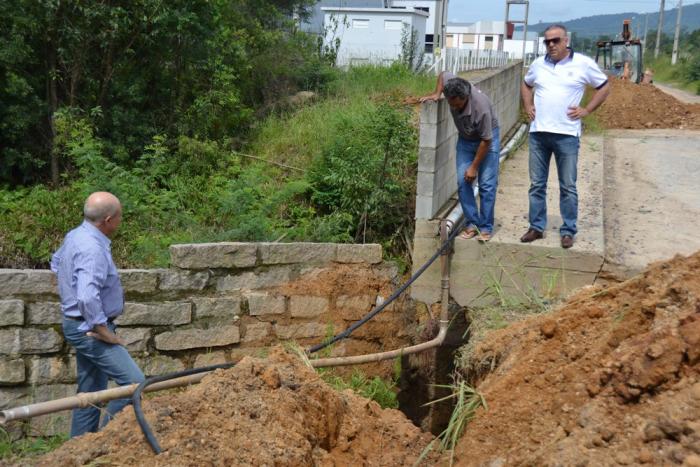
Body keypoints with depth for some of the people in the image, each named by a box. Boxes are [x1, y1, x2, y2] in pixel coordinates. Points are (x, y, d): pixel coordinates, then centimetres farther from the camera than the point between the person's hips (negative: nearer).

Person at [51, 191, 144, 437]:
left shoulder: (76, 235, 6)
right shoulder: (92, 249, -26)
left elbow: (56, 262, 27)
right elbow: (89, 298, -36)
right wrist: (105, 333, -25)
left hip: (82, 326, 11)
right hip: (90, 328, -11)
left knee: (91, 390, 17)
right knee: (134, 383, -13)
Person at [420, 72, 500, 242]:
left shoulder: (481, 107, -39)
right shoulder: (452, 90, -25)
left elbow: (486, 141, -27)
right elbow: (443, 74, 1)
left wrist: (474, 167, -20)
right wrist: (436, 94, -11)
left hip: (487, 138, -5)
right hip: (466, 139, 5)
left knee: (487, 184, -9)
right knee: (462, 182, -3)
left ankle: (486, 228, -1)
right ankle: (472, 224, 5)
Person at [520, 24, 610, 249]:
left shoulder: (583, 64, -2)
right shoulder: (538, 64, 9)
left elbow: (604, 87, 7)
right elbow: (526, 85, 27)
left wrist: (586, 110, -2)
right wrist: (528, 106, 13)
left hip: (566, 134, -3)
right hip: (538, 133, 4)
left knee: (568, 186, 3)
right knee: (537, 184, 9)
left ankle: (568, 231, 12)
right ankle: (536, 227, 19)